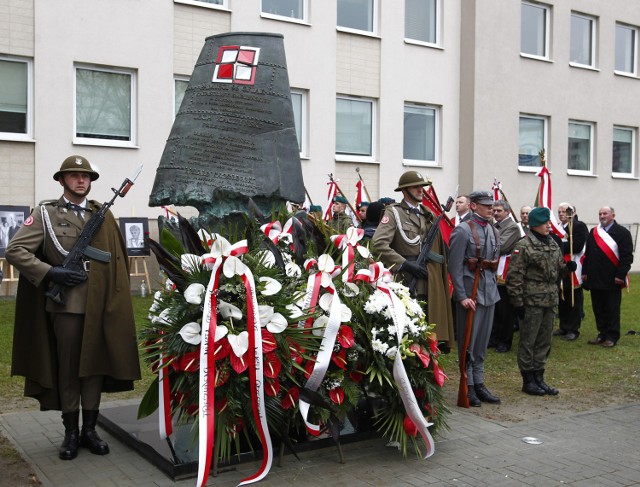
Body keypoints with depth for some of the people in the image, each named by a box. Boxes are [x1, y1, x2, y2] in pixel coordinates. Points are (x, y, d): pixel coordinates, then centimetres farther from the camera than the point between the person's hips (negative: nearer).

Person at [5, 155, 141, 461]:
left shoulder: (103, 214, 12)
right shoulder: (46, 213, 3)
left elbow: (117, 257, 13)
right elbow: (15, 251, -4)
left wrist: (115, 296, 4)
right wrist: (51, 272, -14)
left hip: (100, 304, 3)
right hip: (66, 303, -3)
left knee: (95, 366, 8)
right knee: (67, 369, 5)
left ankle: (89, 430, 19)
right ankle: (71, 433, 16)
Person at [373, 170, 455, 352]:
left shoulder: (429, 214, 15)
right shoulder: (393, 212, -4)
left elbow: (439, 246, 16)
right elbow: (379, 244, -17)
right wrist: (405, 264, -17)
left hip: (430, 283, 6)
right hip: (406, 283, -5)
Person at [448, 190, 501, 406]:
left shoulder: (493, 231, 12)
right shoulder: (463, 230, -10)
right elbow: (455, 267, -13)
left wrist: (493, 287, 14)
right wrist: (462, 296, -17)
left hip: (489, 292, 7)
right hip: (470, 292, -7)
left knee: (482, 342, 13)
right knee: (468, 343, 2)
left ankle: (479, 384, 22)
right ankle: (468, 387, 11)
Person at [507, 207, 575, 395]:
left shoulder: (553, 245, 13)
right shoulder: (523, 246, -11)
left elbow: (557, 271, 23)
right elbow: (514, 276, -13)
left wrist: (568, 268, 0)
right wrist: (517, 302, -15)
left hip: (550, 301, 8)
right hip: (531, 301, -7)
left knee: (544, 341, 13)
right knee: (528, 342, 1)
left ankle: (539, 378, 24)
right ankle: (528, 381, 12)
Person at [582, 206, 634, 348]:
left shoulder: (622, 232, -5)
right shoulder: (593, 232, 12)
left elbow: (627, 256, -10)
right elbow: (587, 254, 13)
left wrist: (620, 275, -15)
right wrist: (585, 272, 7)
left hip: (611, 280, -5)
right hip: (595, 279, 5)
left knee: (612, 310, 3)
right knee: (598, 309, 11)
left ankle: (612, 337, 11)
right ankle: (602, 334, 21)